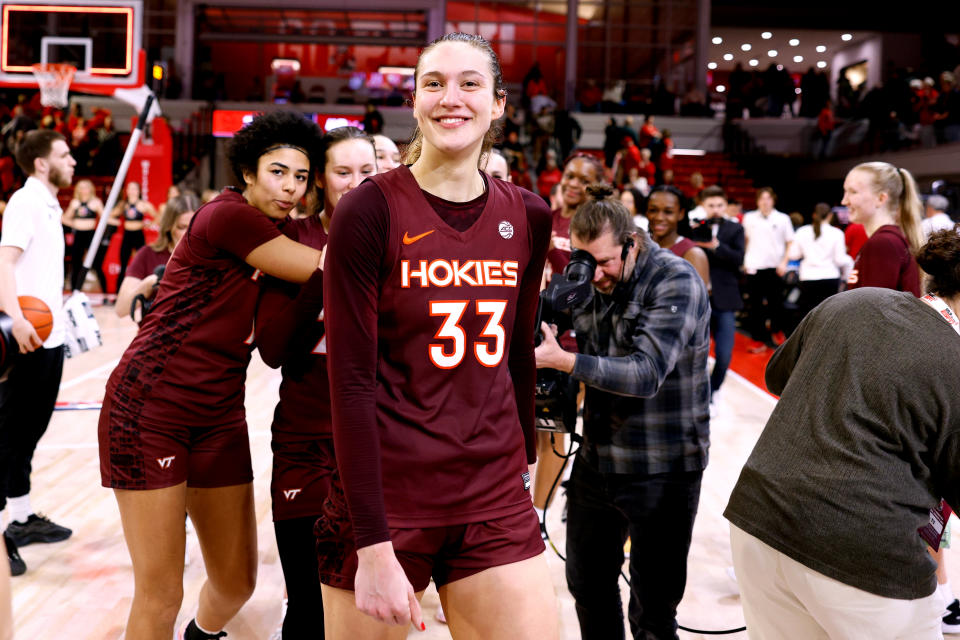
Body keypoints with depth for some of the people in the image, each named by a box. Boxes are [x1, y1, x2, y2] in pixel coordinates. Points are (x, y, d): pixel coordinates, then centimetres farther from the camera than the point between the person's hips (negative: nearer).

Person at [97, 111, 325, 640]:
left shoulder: (272, 234, 10)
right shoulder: (227, 216, -15)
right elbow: (329, 269, -18)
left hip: (219, 413, 8)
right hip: (150, 406, -8)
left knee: (237, 583, 14)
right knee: (160, 596, -4)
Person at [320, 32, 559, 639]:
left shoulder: (528, 216, 3)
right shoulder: (370, 210, -11)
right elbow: (351, 380, -14)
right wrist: (374, 549, -17)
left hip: (496, 500, 4)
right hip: (385, 499, -3)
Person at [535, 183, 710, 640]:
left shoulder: (676, 282, -16)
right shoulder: (587, 281, 4)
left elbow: (645, 373, -25)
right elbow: (582, 357, 7)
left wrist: (560, 360, -32)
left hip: (662, 473, -6)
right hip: (596, 461, 6)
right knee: (588, 584, 20)